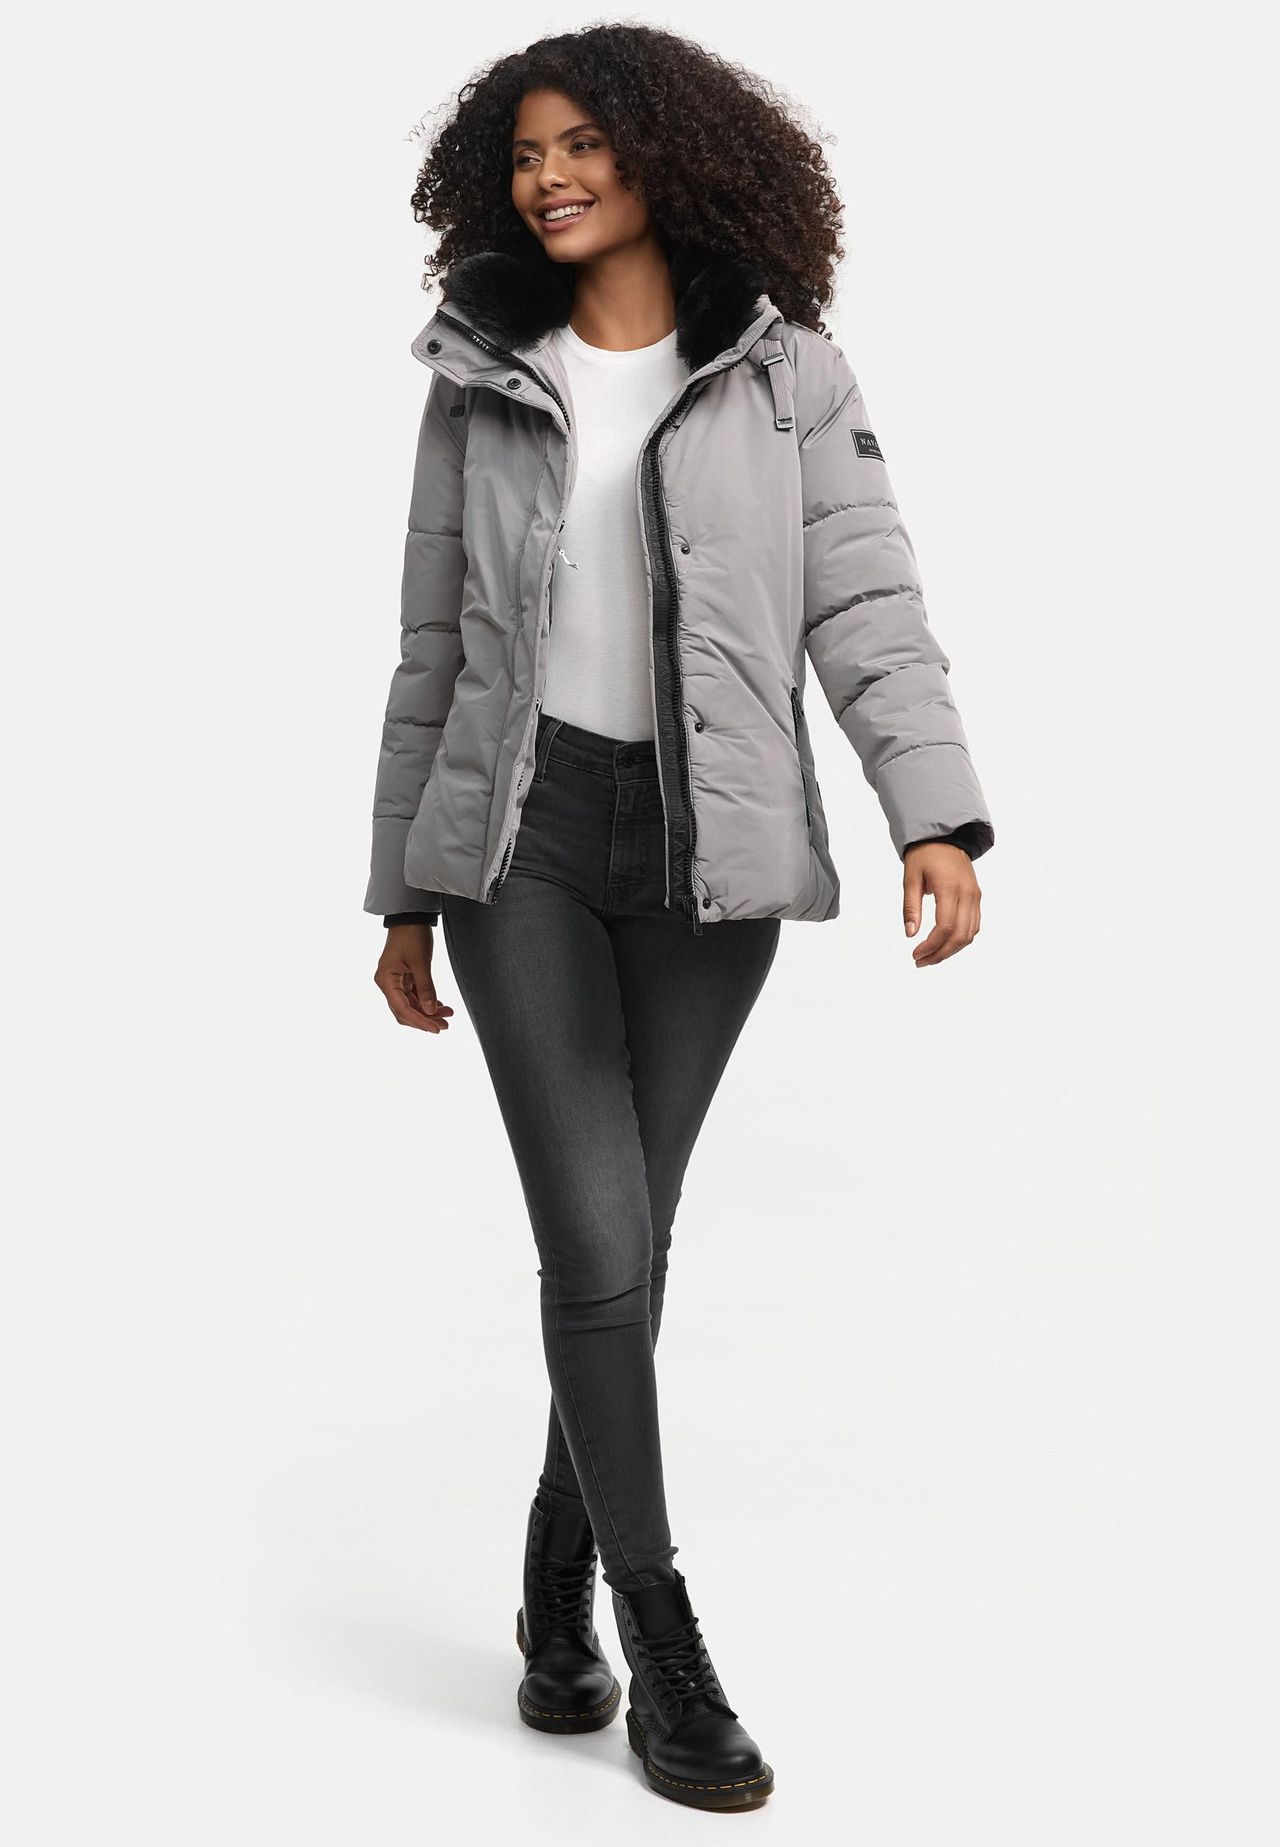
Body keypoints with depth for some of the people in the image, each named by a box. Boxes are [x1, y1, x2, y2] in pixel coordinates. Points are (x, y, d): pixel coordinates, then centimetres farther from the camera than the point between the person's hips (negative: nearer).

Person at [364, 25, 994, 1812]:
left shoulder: (788, 375, 3)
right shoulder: (482, 387, 8)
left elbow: (869, 606, -6)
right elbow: (435, 647, 11)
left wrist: (938, 814, -22)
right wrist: (406, 894, 11)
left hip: (706, 851, 0)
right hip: (523, 836, 0)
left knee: (625, 1238, 7)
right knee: (601, 1241, -9)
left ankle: (558, 1606, 26)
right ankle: (667, 1658, 1)